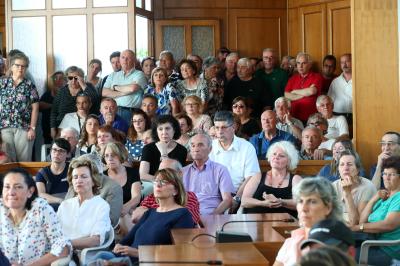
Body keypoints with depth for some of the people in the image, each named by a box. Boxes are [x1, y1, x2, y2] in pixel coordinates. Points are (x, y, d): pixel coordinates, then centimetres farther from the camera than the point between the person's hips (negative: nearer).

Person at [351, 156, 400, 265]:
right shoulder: (383, 197, 20)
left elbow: (389, 225, -22)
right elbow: (362, 221, 14)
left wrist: (358, 227, -20)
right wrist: (374, 199, 2)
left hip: (388, 252, -8)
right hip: (375, 246, 8)